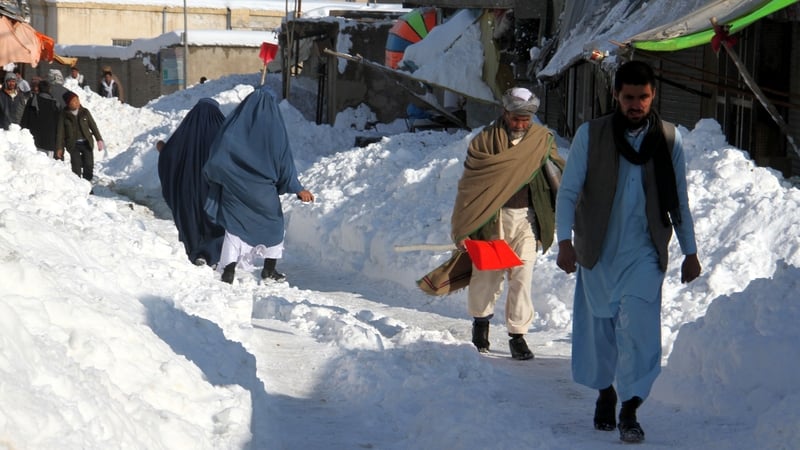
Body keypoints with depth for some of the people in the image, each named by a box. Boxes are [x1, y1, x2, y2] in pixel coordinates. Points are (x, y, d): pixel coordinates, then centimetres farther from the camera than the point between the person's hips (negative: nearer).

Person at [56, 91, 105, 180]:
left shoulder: (85, 112, 4)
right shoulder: (63, 115, -1)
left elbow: (93, 126, 8)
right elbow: (60, 132, 1)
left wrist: (99, 139, 2)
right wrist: (59, 148, -2)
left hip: (86, 143, 2)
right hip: (73, 145, -2)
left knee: (89, 165, 0)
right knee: (76, 166, -8)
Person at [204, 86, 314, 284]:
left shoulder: (235, 123, -3)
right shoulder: (274, 126, -6)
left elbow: (218, 152, -3)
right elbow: (284, 160, -7)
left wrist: (211, 174, 13)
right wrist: (298, 189, -4)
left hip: (234, 186, 1)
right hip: (263, 190, -1)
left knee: (235, 225, 8)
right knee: (273, 223, 18)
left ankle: (229, 270, -2)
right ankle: (269, 269, 19)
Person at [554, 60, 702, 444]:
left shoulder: (669, 139, 3)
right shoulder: (590, 135, -2)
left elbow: (680, 200, 11)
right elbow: (568, 190, -1)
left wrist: (690, 251, 11)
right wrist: (565, 241, -13)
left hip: (644, 253, 0)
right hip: (598, 251, 1)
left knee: (638, 326, -15)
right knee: (599, 326, 9)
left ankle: (629, 411, -12)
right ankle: (605, 393, 31)